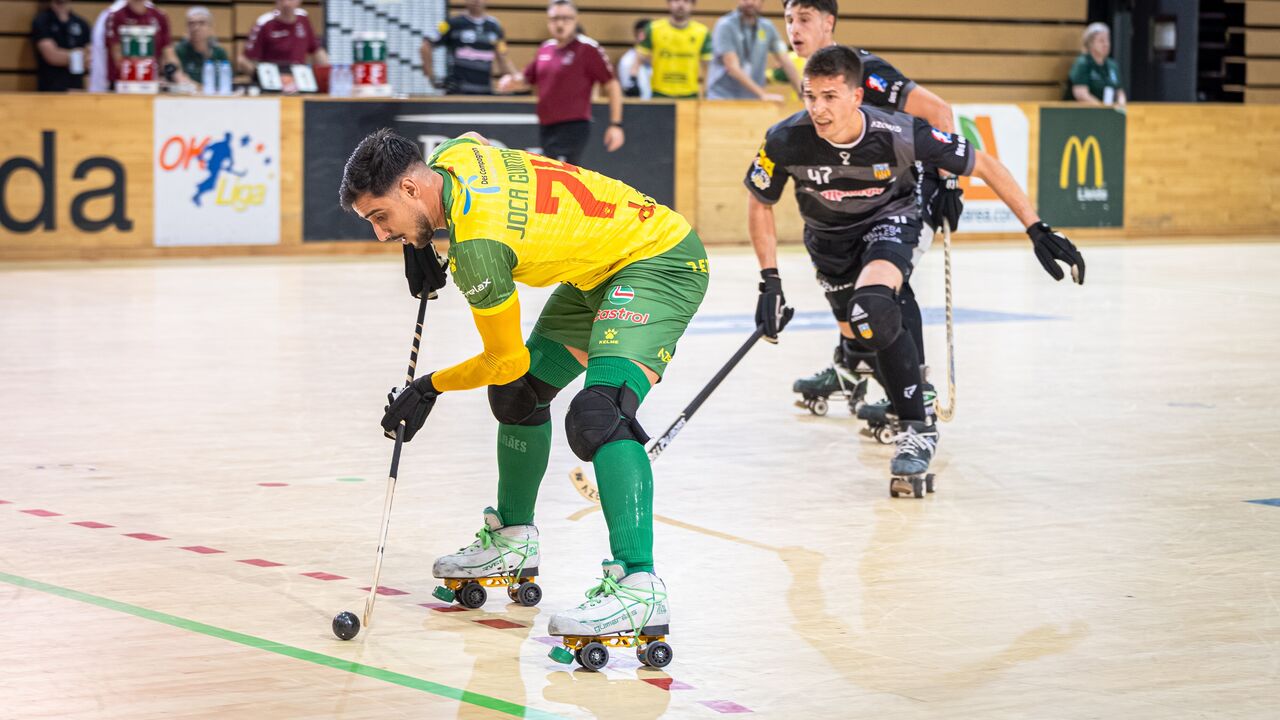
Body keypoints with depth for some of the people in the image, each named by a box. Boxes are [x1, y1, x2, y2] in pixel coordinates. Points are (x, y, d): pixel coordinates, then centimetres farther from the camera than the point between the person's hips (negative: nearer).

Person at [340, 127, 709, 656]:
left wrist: (430, 389, 1)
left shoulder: (478, 242, -27)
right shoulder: (455, 153, -4)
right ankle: (512, 539, 38)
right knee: (518, 393, 17)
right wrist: (427, 248, 16)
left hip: (662, 264, -11)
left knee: (597, 413, -29)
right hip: (599, 272, 11)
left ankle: (639, 590, -39)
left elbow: (506, 359, -15)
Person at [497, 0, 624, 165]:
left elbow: (612, 86, -8)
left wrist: (615, 125, -13)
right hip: (546, 127, 7)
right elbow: (527, 80, 23)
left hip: (573, 127, -7)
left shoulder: (588, 49, -9)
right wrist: (511, 82, -1)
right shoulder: (545, 49, 11)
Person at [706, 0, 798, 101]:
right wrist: (763, 94, -26)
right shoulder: (725, 26, -10)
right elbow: (732, 68, -19)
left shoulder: (767, 28, 5)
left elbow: (786, 64, 9)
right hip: (722, 98, -4)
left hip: (753, 100, 4)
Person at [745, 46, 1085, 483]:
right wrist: (770, 280, -11)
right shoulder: (786, 141, -27)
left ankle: (917, 429, -19)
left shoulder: (900, 135, -31)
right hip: (829, 238, 4)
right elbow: (759, 203, -7)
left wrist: (1038, 231, -19)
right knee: (859, 333, 14)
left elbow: (984, 166, -19)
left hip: (889, 221, -4)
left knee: (872, 309, -32)